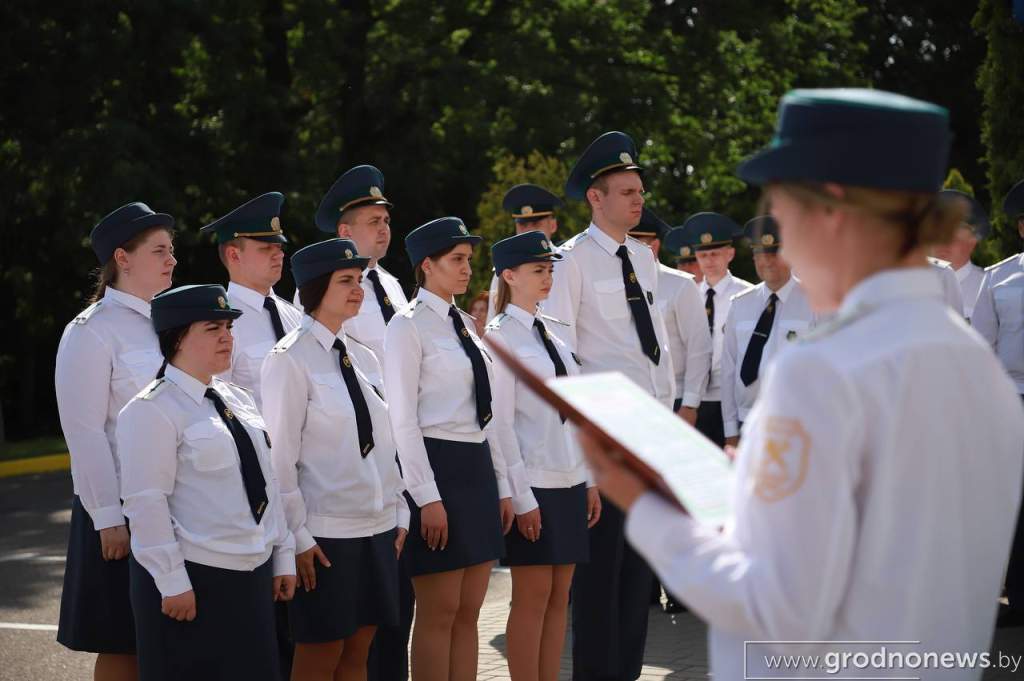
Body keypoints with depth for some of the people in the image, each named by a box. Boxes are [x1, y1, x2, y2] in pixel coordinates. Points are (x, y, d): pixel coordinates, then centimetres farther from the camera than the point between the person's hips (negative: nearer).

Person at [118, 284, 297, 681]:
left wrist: (283, 557, 13)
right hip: (194, 578, -7)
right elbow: (146, 503, -16)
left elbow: (267, 484, 16)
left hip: (254, 574, 7)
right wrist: (172, 582, -18)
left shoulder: (239, 400, 13)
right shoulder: (151, 411, -11)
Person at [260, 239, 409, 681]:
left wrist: (399, 512, 11)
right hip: (324, 533, -7)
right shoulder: (289, 360, -9)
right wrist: (298, 537, -14)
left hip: (377, 528, 7)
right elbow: (281, 457, -12)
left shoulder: (361, 358, 12)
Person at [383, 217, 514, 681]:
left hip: (478, 467, 8)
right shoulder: (409, 326, -9)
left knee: (469, 611, 9)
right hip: (437, 465, -8)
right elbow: (403, 420, -13)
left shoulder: (465, 324, 14)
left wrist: (502, 485, 13)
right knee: (438, 613, -3)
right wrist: (427, 497, -18)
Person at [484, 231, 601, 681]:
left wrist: (590, 479, 12)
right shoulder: (500, 336, -8)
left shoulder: (552, 332, 13)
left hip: (569, 481, 7)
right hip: (532, 483, -7)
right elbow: (500, 424, -12)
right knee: (532, 596, -3)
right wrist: (522, 497, -15)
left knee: (559, 596, 8)